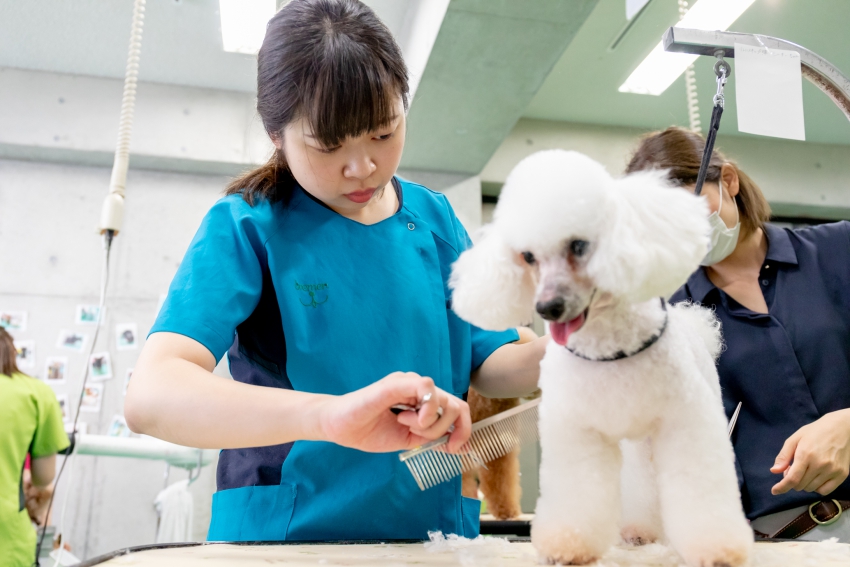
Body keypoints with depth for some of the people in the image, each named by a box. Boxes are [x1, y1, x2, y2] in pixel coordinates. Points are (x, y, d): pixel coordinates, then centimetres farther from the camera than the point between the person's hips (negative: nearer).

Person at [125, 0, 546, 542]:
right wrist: (330, 414, -35)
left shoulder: (436, 218, 4)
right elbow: (150, 397, -22)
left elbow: (486, 365, 9)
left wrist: (555, 352, -11)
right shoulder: (246, 226, -8)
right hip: (285, 535, -3)